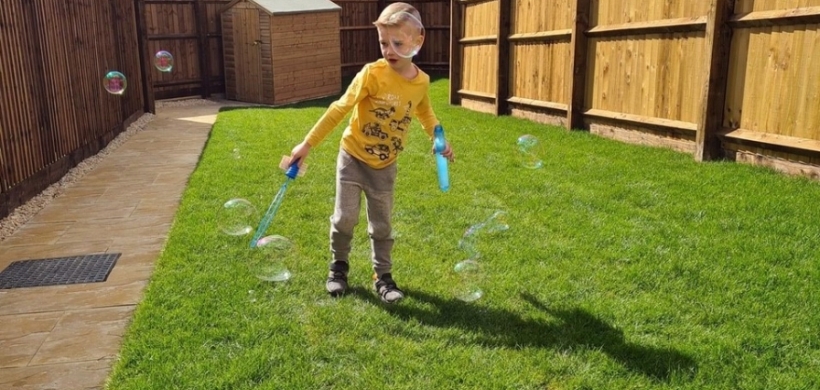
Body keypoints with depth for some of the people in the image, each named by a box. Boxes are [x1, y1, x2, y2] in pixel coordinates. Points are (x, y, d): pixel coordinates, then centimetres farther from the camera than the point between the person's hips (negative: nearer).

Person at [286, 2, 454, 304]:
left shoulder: (421, 82, -7)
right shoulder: (372, 74, -21)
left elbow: (424, 112, 16)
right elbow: (340, 109, -20)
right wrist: (308, 144, -21)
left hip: (384, 166, 3)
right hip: (353, 158, -3)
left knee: (381, 225, 10)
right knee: (345, 217, -1)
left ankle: (383, 277, 23)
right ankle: (338, 267, 24)